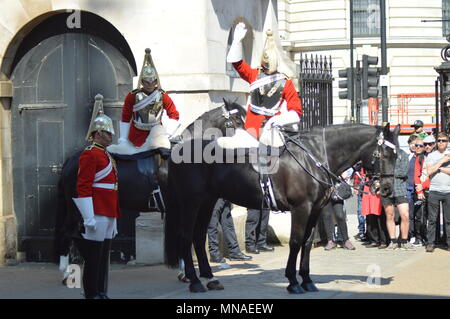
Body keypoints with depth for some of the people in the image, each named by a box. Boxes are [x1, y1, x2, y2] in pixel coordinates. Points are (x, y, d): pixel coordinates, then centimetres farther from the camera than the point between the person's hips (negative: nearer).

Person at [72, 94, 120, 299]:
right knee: (93, 258, -4)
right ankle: (91, 295, 0)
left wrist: (114, 219, 23)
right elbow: (83, 187, -16)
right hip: (97, 215, -9)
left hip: (108, 216, 9)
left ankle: (101, 293, 16)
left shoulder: (107, 156, 20)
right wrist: (89, 218, -21)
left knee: (104, 258, 11)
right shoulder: (90, 154, -9)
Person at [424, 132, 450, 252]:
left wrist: (439, 168, -6)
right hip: (434, 191, 0)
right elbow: (429, 172, -4)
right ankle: (430, 243, 3)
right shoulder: (431, 156, 10)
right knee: (432, 219, -1)